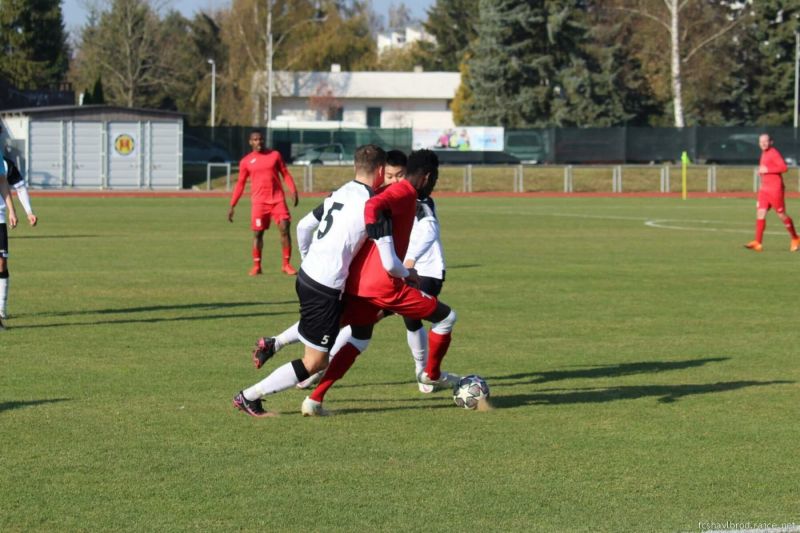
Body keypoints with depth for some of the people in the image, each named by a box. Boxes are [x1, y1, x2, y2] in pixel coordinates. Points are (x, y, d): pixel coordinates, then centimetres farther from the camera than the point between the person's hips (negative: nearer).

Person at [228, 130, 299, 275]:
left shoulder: (275, 155, 7)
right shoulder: (246, 161, 6)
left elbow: (285, 174, 8)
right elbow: (240, 184, 10)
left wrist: (293, 191, -6)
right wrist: (232, 206, 7)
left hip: (277, 199, 0)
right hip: (259, 201, 0)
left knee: (285, 229, -9)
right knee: (257, 233, -3)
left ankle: (286, 264, -2)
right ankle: (256, 266, 8)